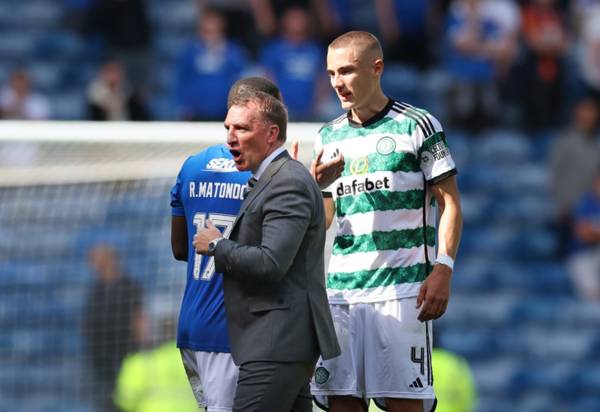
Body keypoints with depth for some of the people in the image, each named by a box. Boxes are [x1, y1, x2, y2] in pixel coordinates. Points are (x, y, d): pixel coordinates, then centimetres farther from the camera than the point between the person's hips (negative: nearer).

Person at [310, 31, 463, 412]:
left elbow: (450, 204, -1)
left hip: (402, 288, -5)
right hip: (342, 289, 5)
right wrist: (315, 185, -5)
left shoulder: (418, 126, 0)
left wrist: (443, 269, -14)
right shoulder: (329, 137, 15)